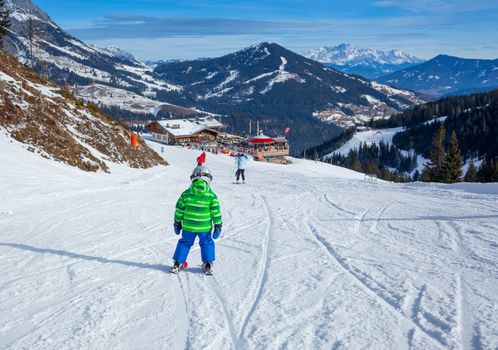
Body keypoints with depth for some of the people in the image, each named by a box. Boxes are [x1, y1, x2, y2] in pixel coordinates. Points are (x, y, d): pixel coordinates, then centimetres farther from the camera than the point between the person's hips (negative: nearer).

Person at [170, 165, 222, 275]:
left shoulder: (186, 193, -3)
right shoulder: (211, 195, -8)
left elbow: (179, 209, 3)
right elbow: (216, 211, -6)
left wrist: (177, 222, 14)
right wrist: (218, 225, 2)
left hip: (188, 226, 1)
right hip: (205, 227, -1)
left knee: (185, 242, 17)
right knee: (206, 243, 16)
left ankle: (178, 264, 17)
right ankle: (208, 265, 14)